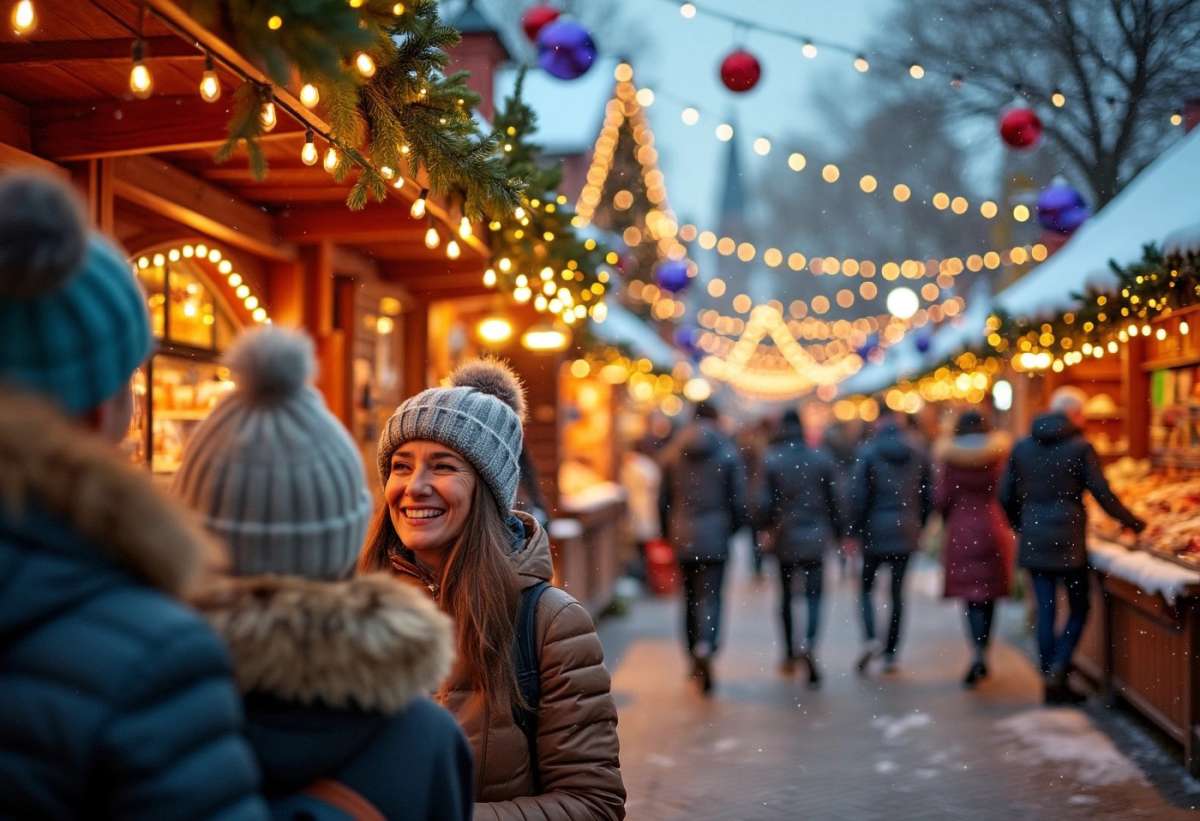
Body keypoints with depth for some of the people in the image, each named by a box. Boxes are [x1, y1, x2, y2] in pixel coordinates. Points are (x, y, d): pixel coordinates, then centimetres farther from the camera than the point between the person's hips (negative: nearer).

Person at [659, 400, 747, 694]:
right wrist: (734, 528, 12)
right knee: (710, 596, -2)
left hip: (682, 537, 3)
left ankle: (696, 661, 21)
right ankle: (705, 645, -28)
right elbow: (739, 499, -4)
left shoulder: (672, 452, 4)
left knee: (690, 598, 14)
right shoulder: (727, 452, -4)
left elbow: (663, 499, 7)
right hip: (715, 537, -3)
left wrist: (668, 535, 16)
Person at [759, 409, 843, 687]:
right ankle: (809, 644, -28)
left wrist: (766, 527, 8)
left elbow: (766, 501, -9)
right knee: (814, 594, -2)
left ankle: (790, 654, 24)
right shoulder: (821, 460, 0)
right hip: (815, 538, 0)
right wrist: (836, 532, 11)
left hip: (784, 538, 0)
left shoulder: (771, 461, -5)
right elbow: (832, 500, 3)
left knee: (786, 595, 16)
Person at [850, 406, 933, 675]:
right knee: (897, 592, 8)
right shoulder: (918, 454, 4)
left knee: (867, 586, 10)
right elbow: (928, 497, 6)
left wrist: (855, 530, -3)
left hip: (875, 531, -3)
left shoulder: (869, 453, -6)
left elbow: (859, 495, -10)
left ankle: (870, 639, -12)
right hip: (906, 532, 3)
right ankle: (891, 654, 9)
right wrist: (919, 527, 16)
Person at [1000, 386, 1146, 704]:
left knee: (1045, 609, 9)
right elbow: (1103, 494, -7)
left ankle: (1051, 681, 12)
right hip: (1068, 541, -4)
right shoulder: (1080, 447, -7)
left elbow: (1007, 496, 9)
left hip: (1034, 542, 4)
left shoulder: (1022, 447, 7)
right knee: (1079, 608, 9)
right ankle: (1057, 672, -5)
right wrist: (1133, 523, 7)